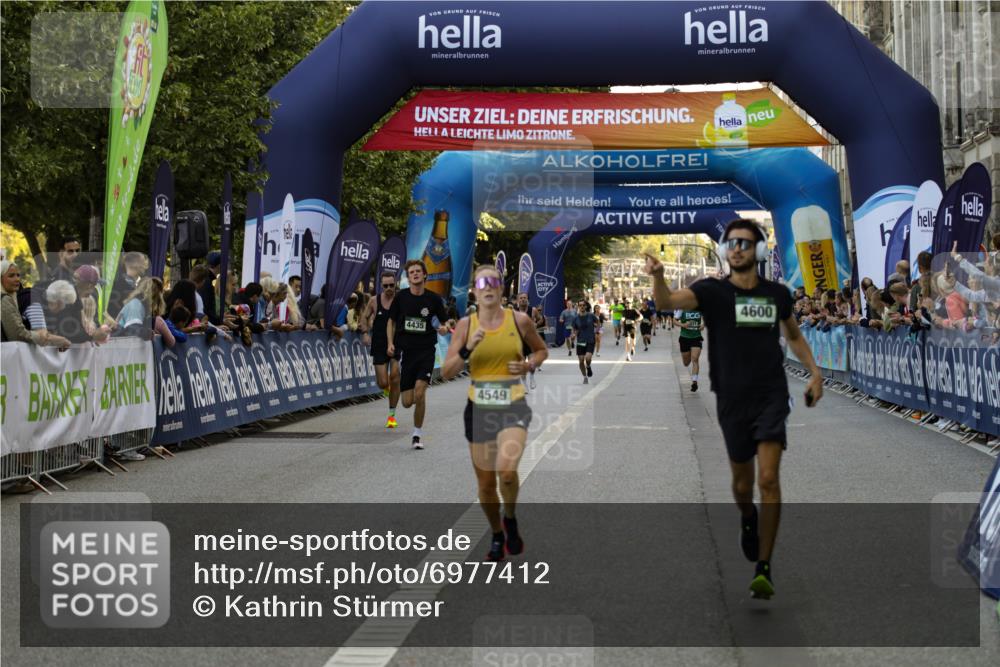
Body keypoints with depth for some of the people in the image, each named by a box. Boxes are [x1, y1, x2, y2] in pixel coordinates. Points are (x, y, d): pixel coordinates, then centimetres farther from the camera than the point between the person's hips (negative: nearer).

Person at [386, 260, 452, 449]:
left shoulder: (433, 299, -1)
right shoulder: (401, 297, 1)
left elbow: (445, 323, 8)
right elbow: (391, 321, 11)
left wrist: (444, 328, -15)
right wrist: (390, 343, -1)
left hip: (426, 350, -1)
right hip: (405, 350, 1)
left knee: (420, 392, -17)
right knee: (407, 402, -1)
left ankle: (417, 434, -1)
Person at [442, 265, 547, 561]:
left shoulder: (519, 320, -1)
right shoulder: (465, 325, 0)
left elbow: (541, 350, 17)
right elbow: (446, 372, -3)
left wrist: (530, 364, -4)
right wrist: (467, 349, -19)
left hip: (513, 406, -2)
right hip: (479, 408, 2)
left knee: (507, 469, -25)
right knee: (485, 482, 8)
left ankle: (510, 519, 5)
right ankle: (497, 534, 35)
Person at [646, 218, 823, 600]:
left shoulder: (777, 294, 5)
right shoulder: (712, 292, -4)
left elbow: (794, 335, 23)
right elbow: (667, 302, -22)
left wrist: (814, 372, 12)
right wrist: (657, 277, -43)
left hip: (771, 396, 0)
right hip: (732, 400, 0)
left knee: (768, 479, -13)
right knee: (742, 480, 14)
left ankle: (763, 568, -9)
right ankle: (748, 520, 50)